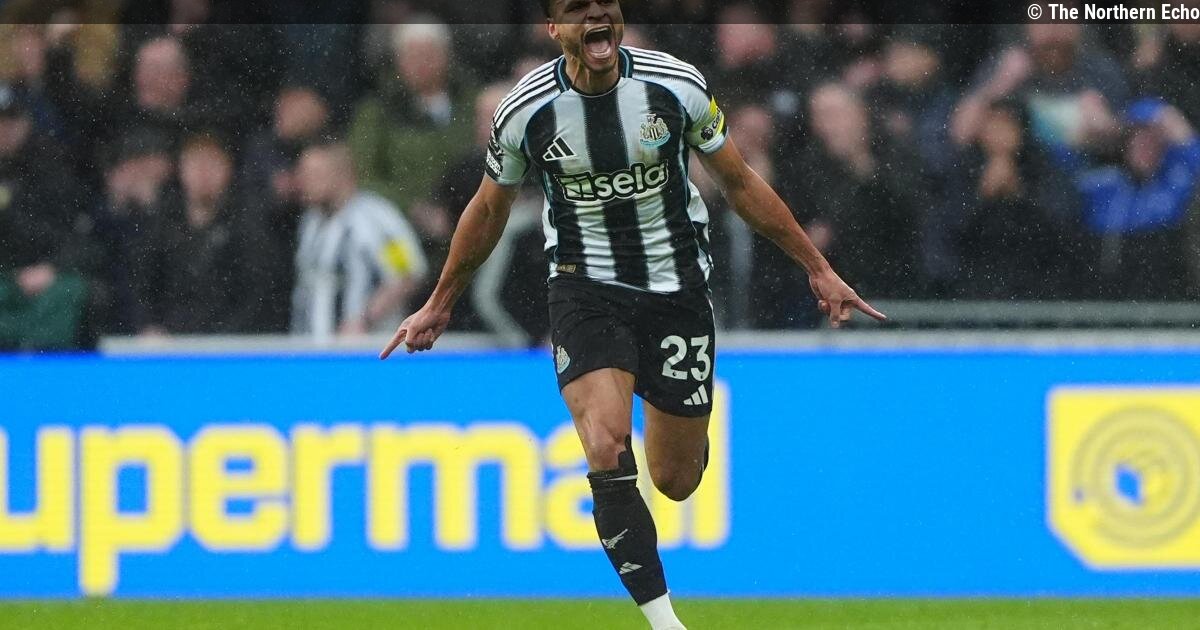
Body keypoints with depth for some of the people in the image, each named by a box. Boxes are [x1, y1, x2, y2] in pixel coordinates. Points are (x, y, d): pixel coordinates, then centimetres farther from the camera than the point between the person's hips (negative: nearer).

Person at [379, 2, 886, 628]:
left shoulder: (676, 86, -10)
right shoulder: (525, 111, -10)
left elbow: (741, 183, 4)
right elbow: (488, 211, 9)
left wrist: (818, 269, 7)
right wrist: (440, 304, 17)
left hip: (676, 287, 1)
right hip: (586, 288, -1)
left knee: (676, 480, 6)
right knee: (605, 449, -26)